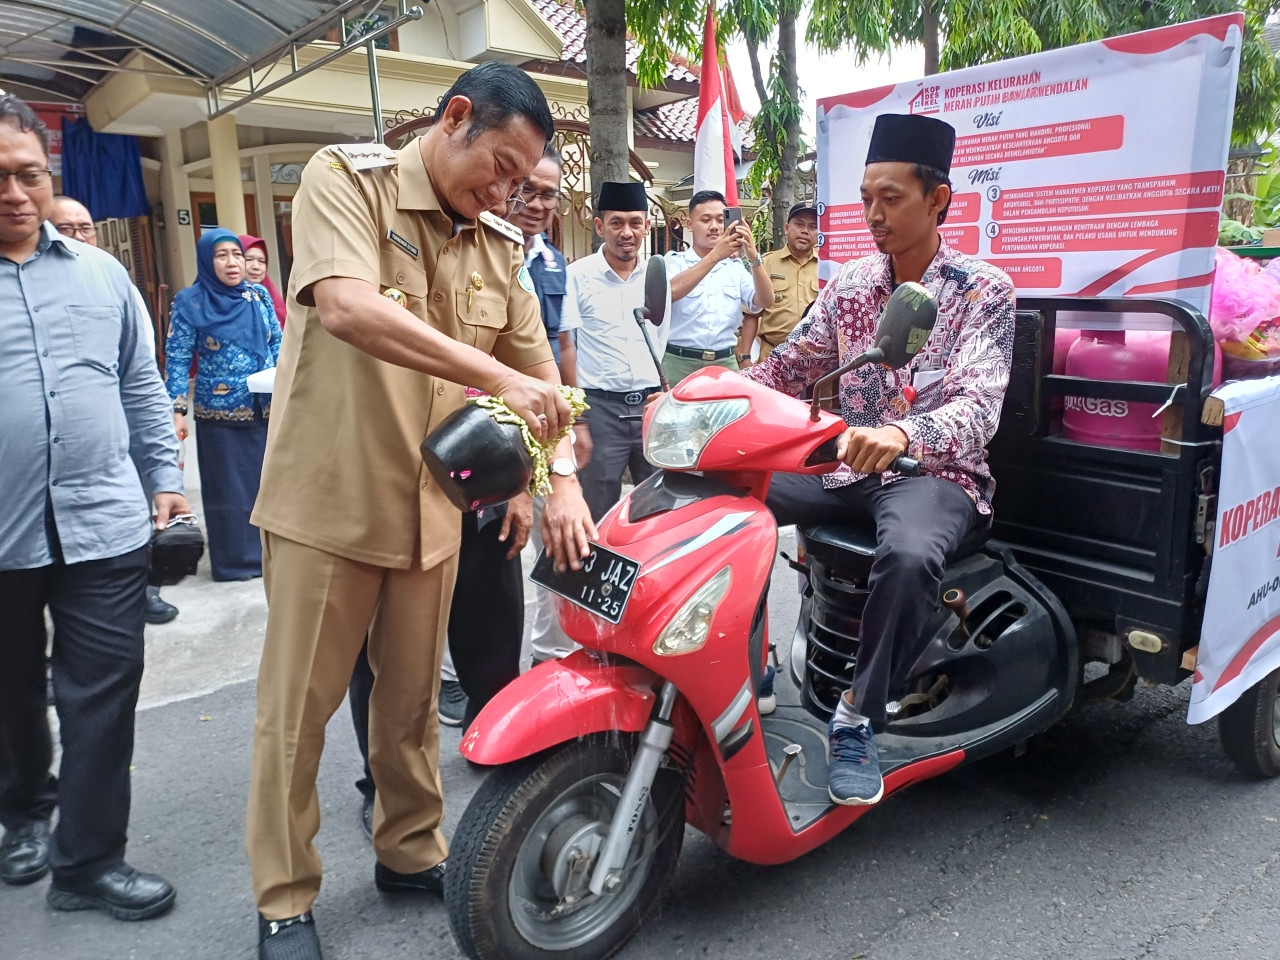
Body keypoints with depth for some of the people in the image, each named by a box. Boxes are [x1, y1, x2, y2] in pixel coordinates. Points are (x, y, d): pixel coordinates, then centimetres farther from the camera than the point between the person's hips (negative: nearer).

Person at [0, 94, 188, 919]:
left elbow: (142, 388, 13)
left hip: (104, 524, 1)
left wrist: (164, 477, 8)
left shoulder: (100, 272, 9)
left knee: (104, 694, 2)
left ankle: (89, 860, 15)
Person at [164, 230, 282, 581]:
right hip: (221, 415, -3)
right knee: (229, 487, 4)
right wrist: (177, 411, -10)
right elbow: (177, 359, -5)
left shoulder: (259, 295, 7)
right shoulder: (190, 302, -4)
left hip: (267, 408, 4)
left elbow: (277, 342, 13)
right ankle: (235, 559, 16)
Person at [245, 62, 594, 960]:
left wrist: (564, 483, -7)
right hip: (327, 497, -4)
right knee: (298, 707, 6)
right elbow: (348, 309, -26)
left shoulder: (498, 244, 8)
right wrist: (499, 377, -28)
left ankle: (411, 849, 35)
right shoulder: (347, 177, -8)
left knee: (412, 696, 15)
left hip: (431, 507, 5)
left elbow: (541, 368, 8)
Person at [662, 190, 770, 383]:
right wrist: (715, 255, -28)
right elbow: (671, 292, -21)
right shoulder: (674, 261, 1)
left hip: (726, 364, 3)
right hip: (680, 363, -3)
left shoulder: (735, 266, 11)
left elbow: (765, 300, -2)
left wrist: (754, 257, -18)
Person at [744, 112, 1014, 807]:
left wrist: (901, 434, -43)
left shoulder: (983, 290, -7)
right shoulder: (850, 284, 9)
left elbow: (978, 409, -21)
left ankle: (856, 721, -19)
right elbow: (789, 365, 8)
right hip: (849, 466, 5)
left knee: (909, 555, -38)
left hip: (936, 473, -5)